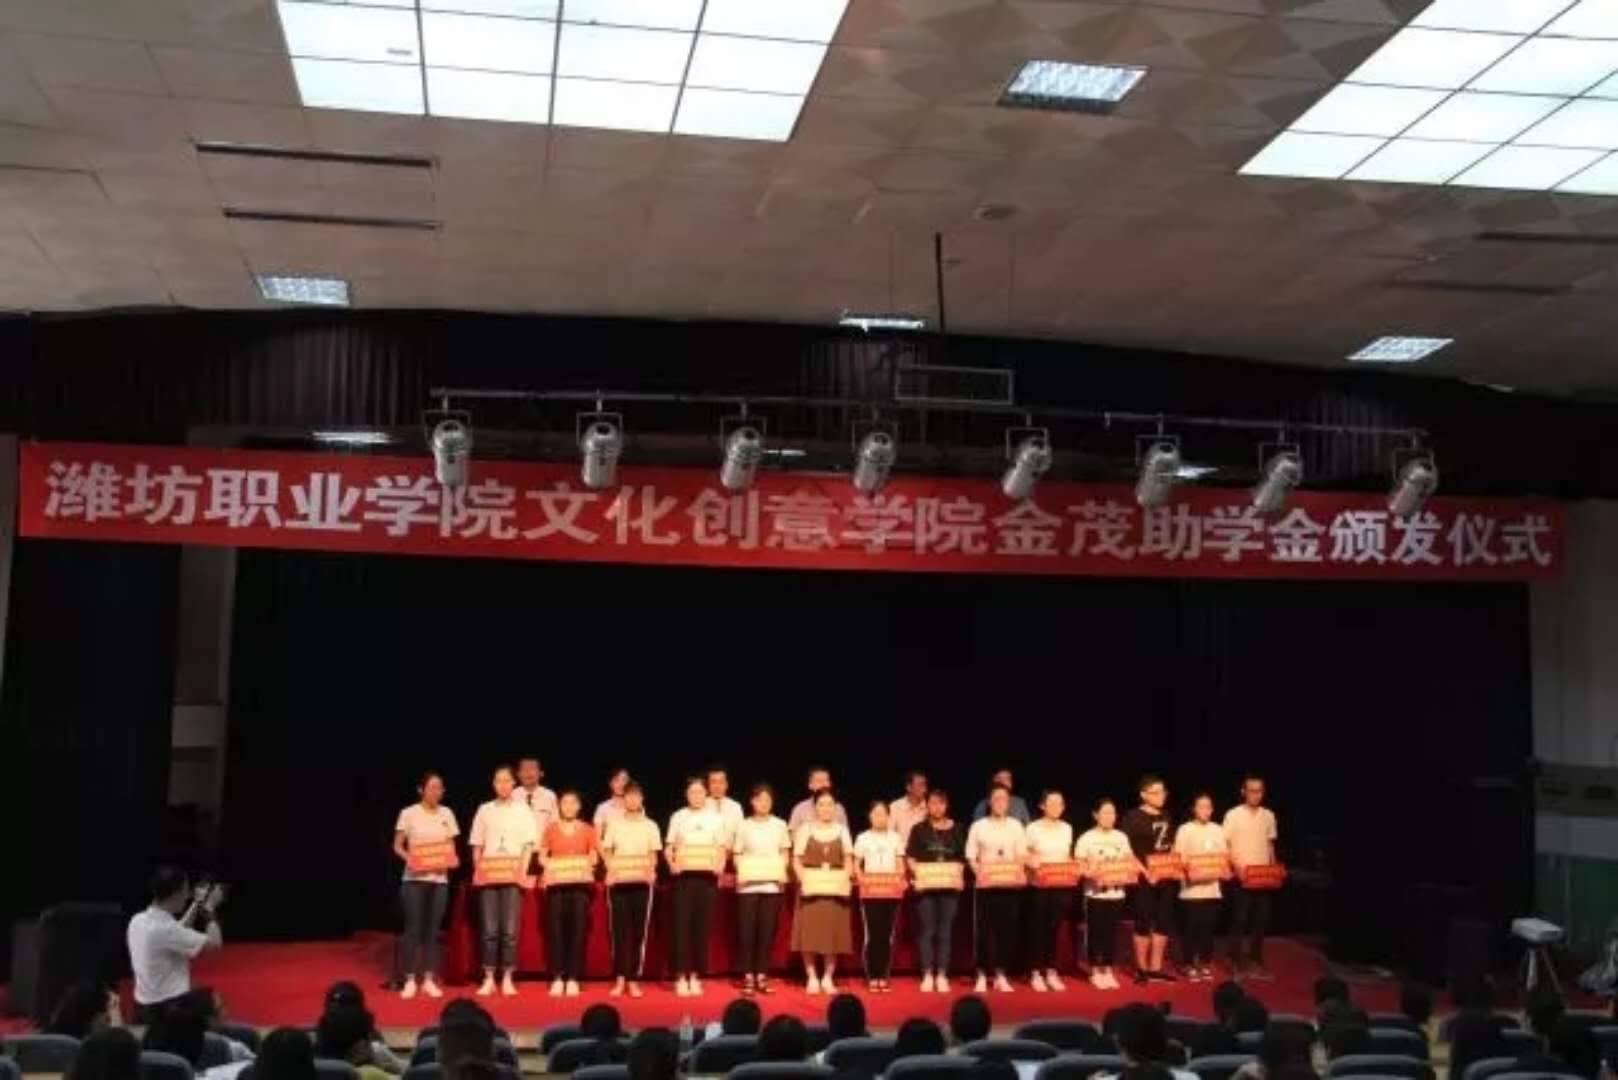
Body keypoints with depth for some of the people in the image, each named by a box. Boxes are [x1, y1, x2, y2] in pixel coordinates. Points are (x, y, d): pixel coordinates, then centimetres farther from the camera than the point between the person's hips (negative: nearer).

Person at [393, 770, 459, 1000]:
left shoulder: (447, 814, 8)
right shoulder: (409, 813, -2)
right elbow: (397, 846, 0)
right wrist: (409, 858, -18)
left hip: (439, 878, 3)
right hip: (414, 877, -3)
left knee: (432, 929, 5)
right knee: (413, 928, -4)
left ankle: (429, 980, 11)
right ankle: (410, 980, 4)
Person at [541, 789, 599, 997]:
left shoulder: (587, 830, 9)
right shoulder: (551, 829, 8)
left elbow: (594, 857, 9)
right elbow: (542, 856, 8)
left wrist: (589, 864, -12)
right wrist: (547, 864, -13)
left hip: (580, 884, 0)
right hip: (556, 884, 0)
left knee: (577, 929, -4)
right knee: (556, 929, -4)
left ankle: (573, 978, 0)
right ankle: (557, 978, 2)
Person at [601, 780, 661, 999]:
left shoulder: (650, 826, 8)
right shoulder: (614, 823, 8)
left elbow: (653, 856, 7)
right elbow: (606, 852, 5)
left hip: (641, 883, 0)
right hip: (618, 882, 0)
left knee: (639, 931, -1)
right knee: (618, 930, -2)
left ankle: (634, 980, 5)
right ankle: (619, 979, 5)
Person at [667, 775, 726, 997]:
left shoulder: (715, 818, 7)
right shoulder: (678, 817, 6)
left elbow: (721, 849, 6)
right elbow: (669, 848, 5)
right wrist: (672, 863, -15)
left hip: (706, 875, 1)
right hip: (684, 875, -1)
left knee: (702, 925, 1)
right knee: (682, 924, -4)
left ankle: (695, 975, 9)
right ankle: (681, 976, 1)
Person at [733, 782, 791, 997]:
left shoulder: (780, 825, 7)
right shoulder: (744, 826, 4)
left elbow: (785, 853, 11)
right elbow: (737, 855, 5)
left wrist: (781, 869, -7)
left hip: (772, 885, 1)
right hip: (748, 885, -1)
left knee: (767, 931, 2)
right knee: (747, 931, -3)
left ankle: (762, 976, 10)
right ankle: (748, 978, 4)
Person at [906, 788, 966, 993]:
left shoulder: (956, 830, 9)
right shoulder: (919, 829, 5)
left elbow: (962, 858, 10)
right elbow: (910, 857, 3)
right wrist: (917, 872, -14)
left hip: (949, 885, 1)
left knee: (945, 931, 3)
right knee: (927, 930, -1)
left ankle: (942, 975, 9)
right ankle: (927, 975, 6)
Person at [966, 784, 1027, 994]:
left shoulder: (1016, 826, 9)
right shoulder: (978, 826, 4)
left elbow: (1022, 855, 7)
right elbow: (971, 856, 2)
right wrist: (978, 871, -16)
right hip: (985, 884, -2)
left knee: (1007, 928, 1)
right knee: (984, 929, -1)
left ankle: (1001, 975, 11)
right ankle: (982, 975, 8)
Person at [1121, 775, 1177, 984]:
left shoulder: (1167, 817, 13)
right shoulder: (1133, 818, -8)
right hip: (1144, 877, -6)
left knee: (1163, 922, 8)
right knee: (1144, 923, 0)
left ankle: (1155, 968, 17)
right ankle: (1141, 969, 10)